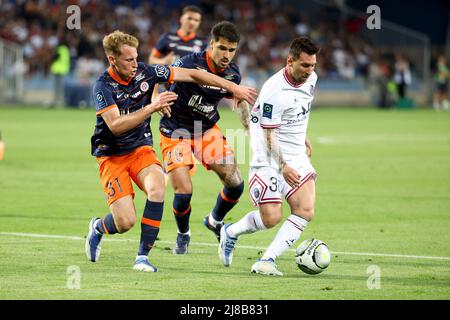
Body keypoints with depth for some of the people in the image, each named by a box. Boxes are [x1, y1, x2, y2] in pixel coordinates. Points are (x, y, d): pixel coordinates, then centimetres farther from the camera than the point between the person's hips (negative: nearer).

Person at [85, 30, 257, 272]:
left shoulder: (144, 72, -7)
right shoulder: (104, 86, -17)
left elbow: (191, 75, -1)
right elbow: (115, 125, -28)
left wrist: (234, 88, -3)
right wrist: (151, 108, -32)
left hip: (141, 148, 4)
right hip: (111, 156, -4)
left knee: (157, 187, -29)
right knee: (125, 222, -16)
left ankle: (143, 257, -17)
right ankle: (97, 227, 23)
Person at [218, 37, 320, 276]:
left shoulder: (310, 79, 3)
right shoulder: (274, 91, -23)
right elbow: (269, 135, -21)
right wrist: (282, 166, -29)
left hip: (297, 157, 7)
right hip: (269, 159, -7)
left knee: (305, 211, -13)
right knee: (271, 218, -11)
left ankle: (267, 261, -10)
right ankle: (230, 232, 20)